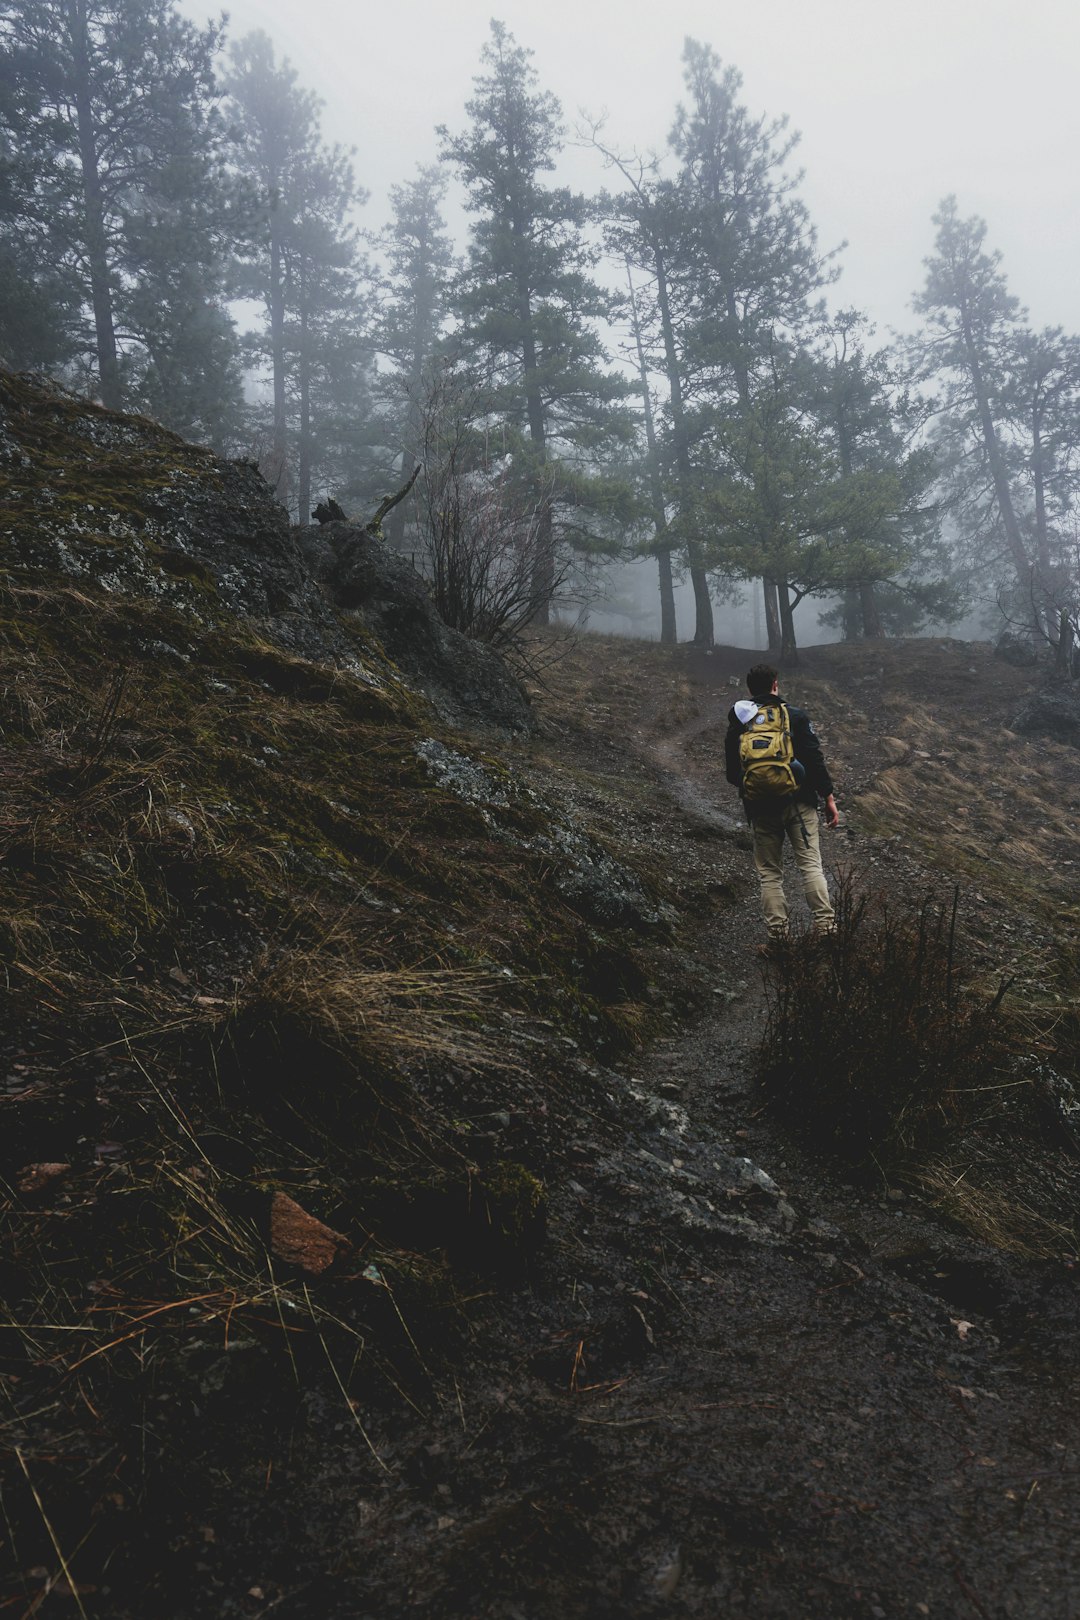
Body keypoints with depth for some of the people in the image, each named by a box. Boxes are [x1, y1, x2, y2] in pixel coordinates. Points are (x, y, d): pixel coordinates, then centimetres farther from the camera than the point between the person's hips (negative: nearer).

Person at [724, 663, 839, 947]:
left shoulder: (738, 724, 3)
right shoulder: (796, 716, -4)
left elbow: (732, 774, 7)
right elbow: (815, 761, -8)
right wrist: (828, 798, -2)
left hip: (760, 809, 2)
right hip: (799, 805, -1)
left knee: (769, 873, 8)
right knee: (811, 865, 2)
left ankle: (777, 936, 6)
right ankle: (825, 928, -5)